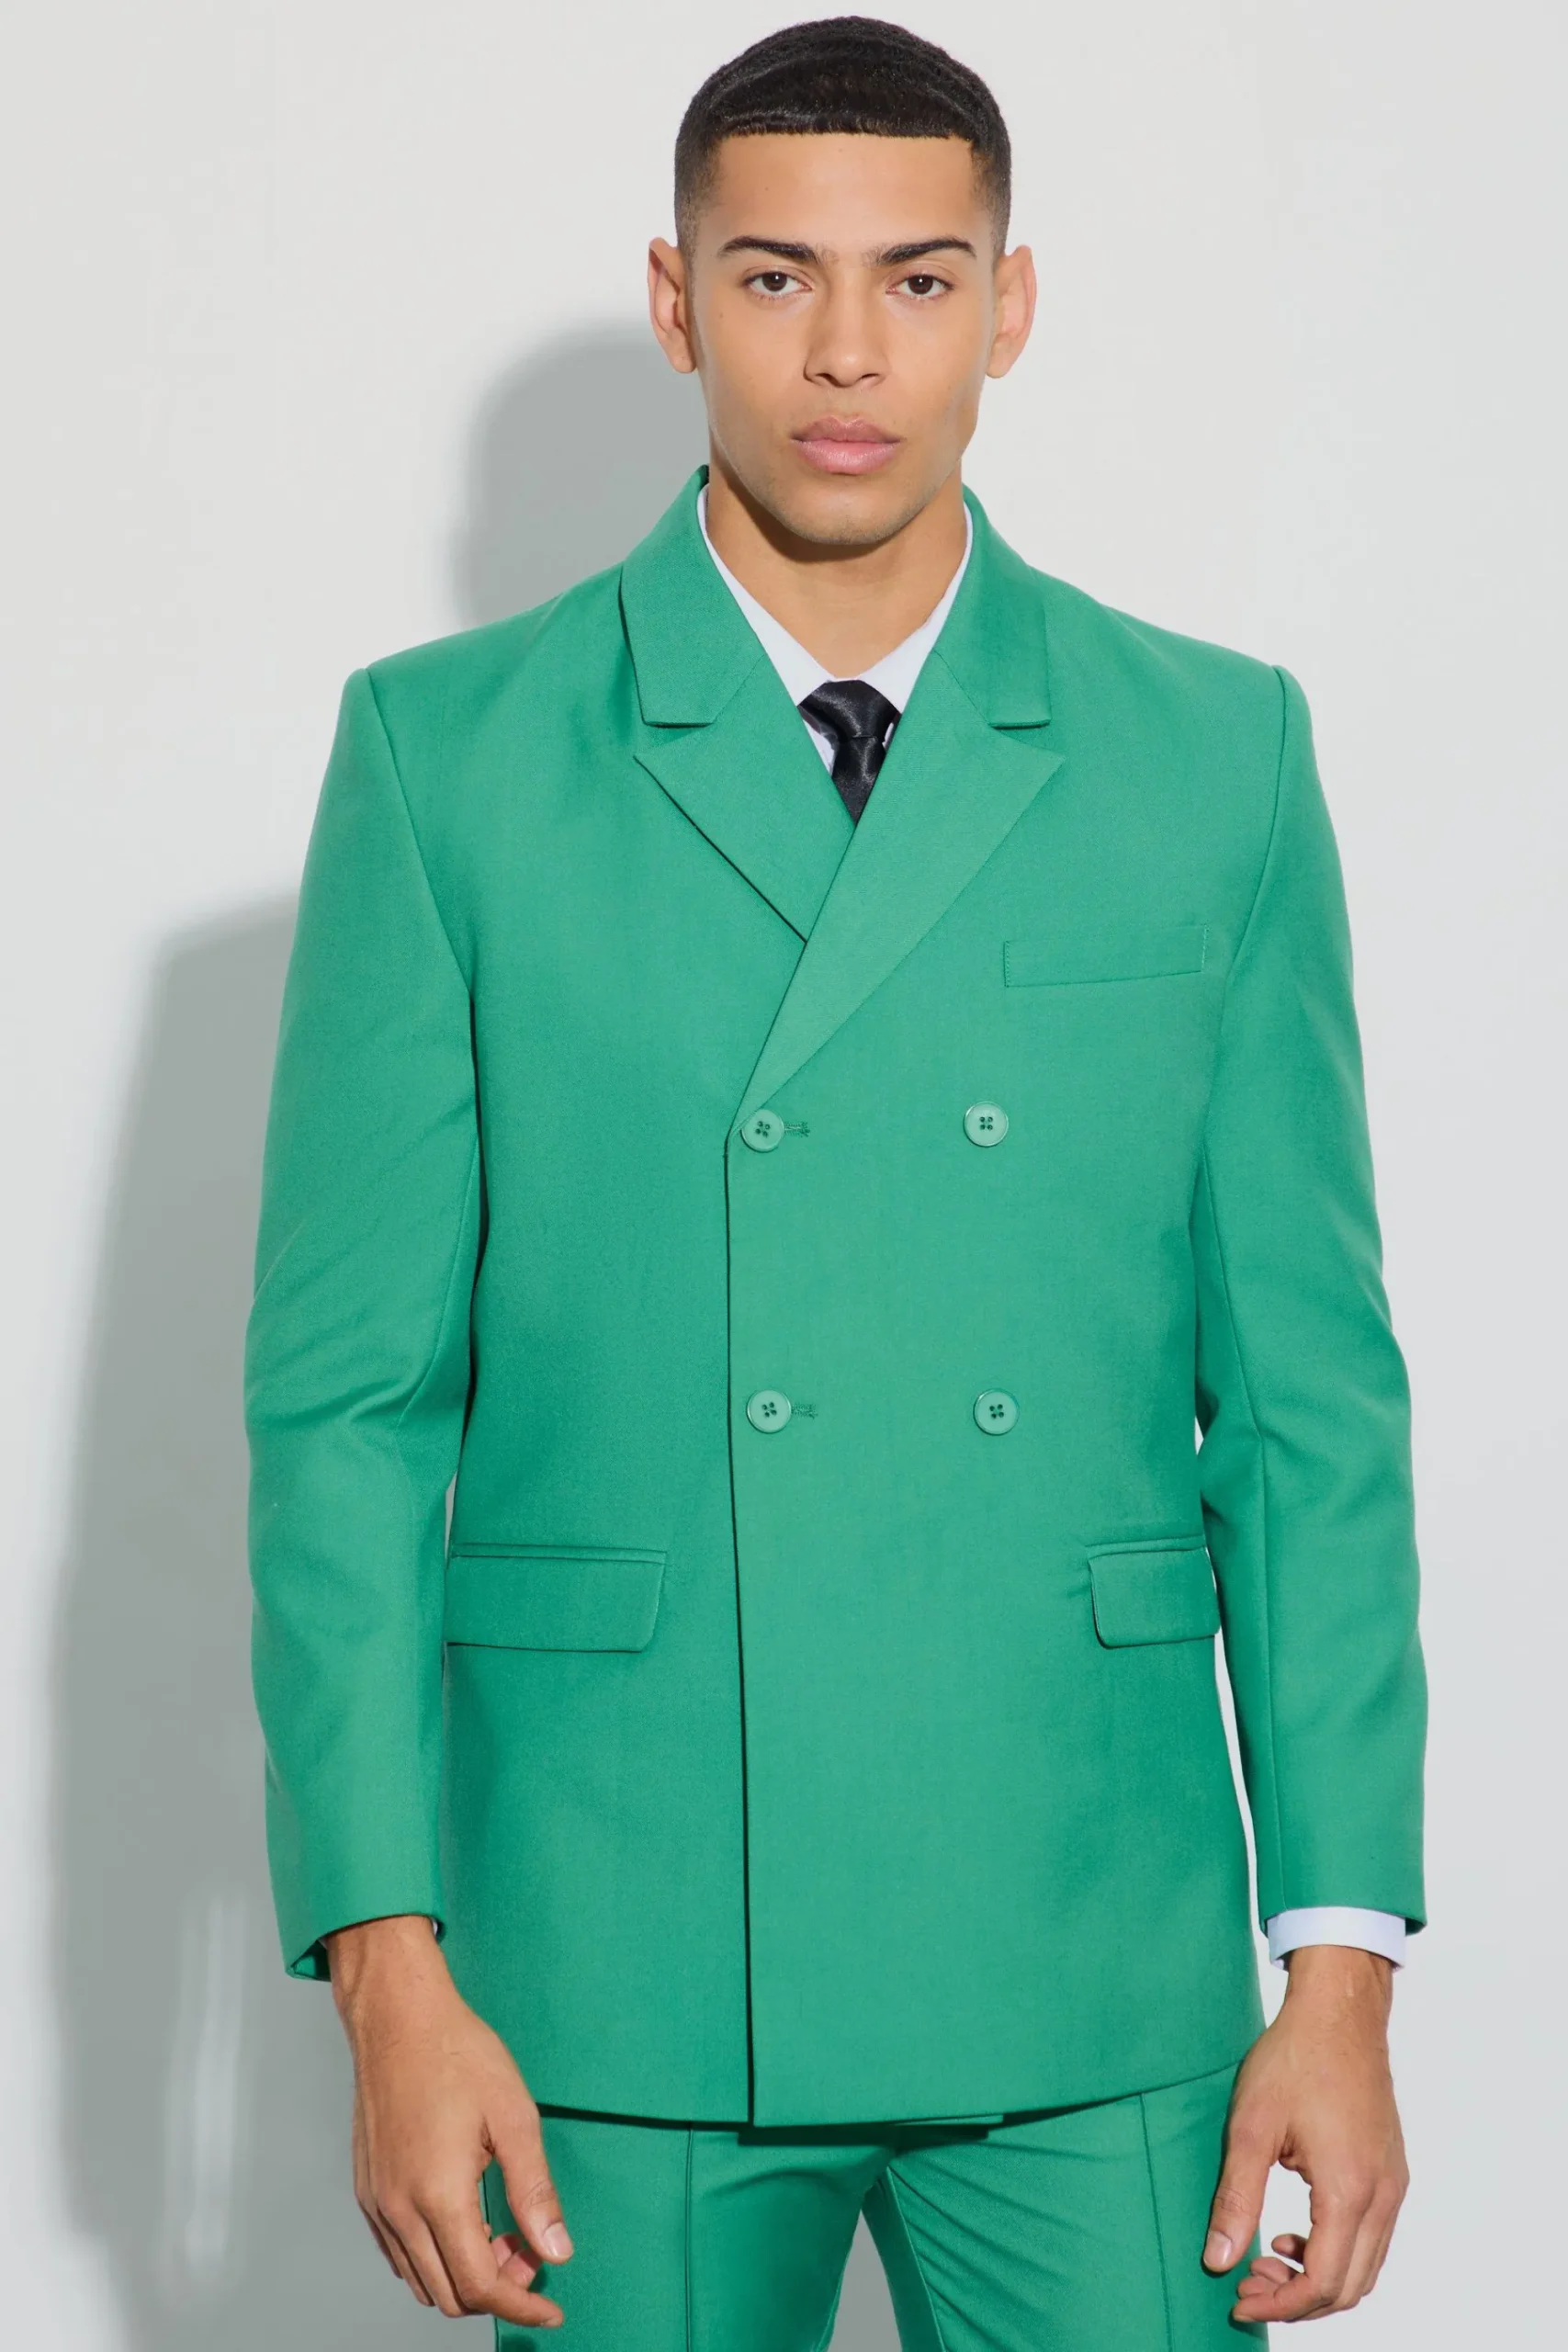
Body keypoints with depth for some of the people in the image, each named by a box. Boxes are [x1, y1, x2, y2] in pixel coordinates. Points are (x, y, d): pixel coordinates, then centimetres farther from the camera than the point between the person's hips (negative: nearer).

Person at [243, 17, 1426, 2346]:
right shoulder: (448, 758, 1)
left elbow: (1309, 1393, 5)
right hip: (620, 1980, -1)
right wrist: (389, 1968, -7)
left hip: (1098, 1987, 1)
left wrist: (1344, 1967, -1)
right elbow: (347, 1402, 0)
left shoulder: (1215, 756, 5)